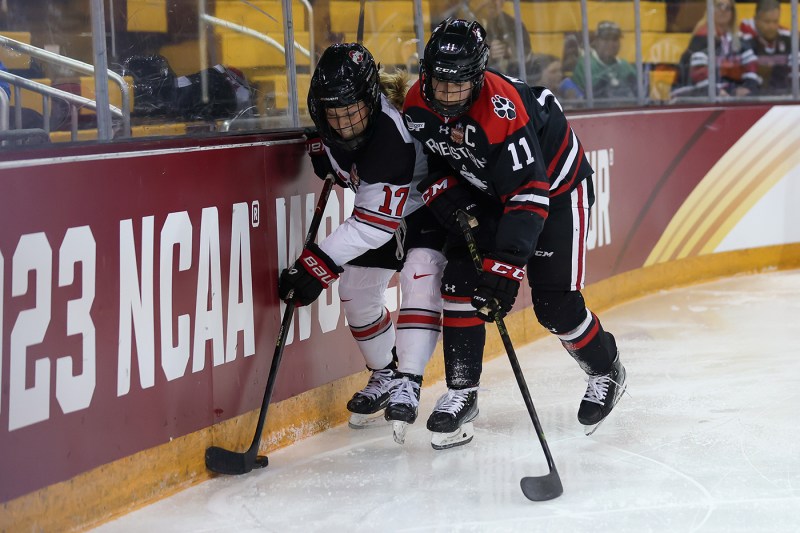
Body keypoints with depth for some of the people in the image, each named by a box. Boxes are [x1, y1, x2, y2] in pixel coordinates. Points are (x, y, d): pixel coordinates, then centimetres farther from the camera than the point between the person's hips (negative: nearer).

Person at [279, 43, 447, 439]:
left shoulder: (391, 132, -41)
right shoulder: (332, 120, -20)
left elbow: (376, 221, -41)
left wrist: (318, 263, -42)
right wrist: (322, 150, -10)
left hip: (432, 201, -8)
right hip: (378, 198, 8)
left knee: (420, 273, -29)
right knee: (356, 289, 5)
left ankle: (408, 382, -26)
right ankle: (385, 375, 25)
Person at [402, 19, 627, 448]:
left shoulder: (501, 111, -38)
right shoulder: (418, 103, -17)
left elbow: (529, 196, -38)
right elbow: (431, 163, -1)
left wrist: (506, 265, -41)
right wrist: (460, 212, -15)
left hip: (554, 184, -6)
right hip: (487, 190, 6)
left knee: (555, 305, -6)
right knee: (460, 280, -8)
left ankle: (606, 371, 22)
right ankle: (461, 393, 2)